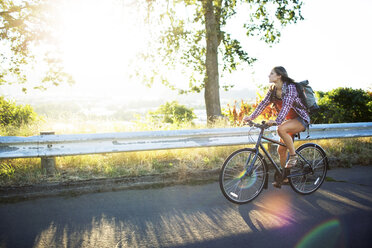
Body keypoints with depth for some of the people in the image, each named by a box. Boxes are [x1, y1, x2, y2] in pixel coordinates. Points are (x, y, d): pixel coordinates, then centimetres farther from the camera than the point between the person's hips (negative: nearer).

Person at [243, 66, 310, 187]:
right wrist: (251, 117, -16)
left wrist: (277, 121, -47)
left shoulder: (290, 87, -22)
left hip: (301, 119, -8)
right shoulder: (272, 89, 1)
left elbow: (286, 105, -34)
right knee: (281, 150, 4)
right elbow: (263, 103, -4)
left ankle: (293, 155, -16)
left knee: (281, 129, -36)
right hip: (289, 120, 8)